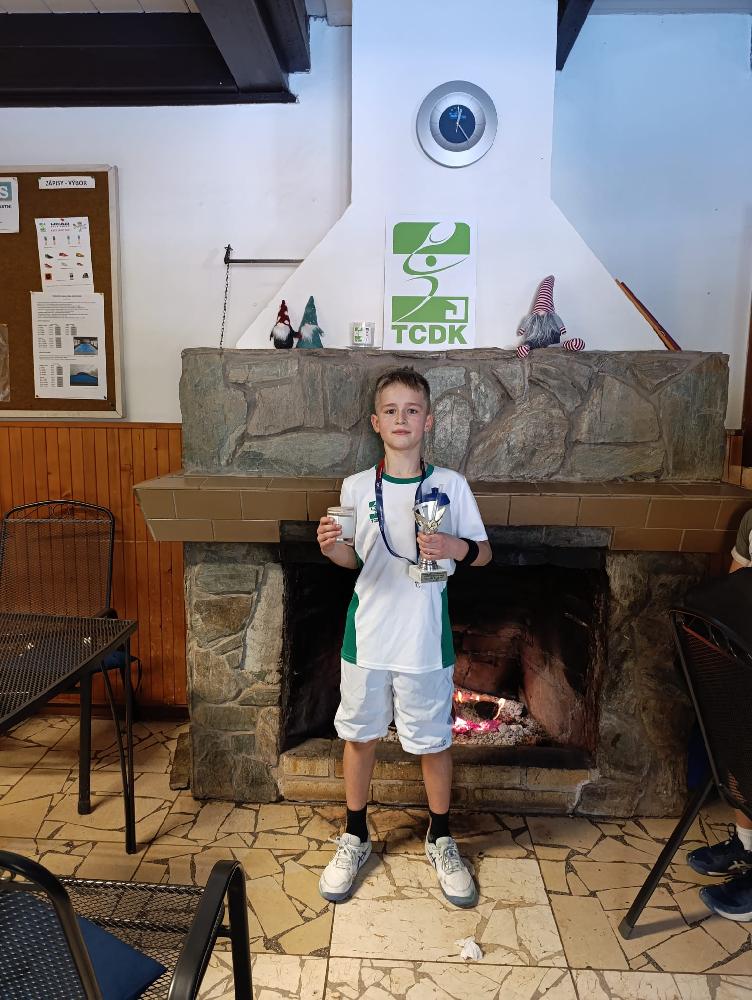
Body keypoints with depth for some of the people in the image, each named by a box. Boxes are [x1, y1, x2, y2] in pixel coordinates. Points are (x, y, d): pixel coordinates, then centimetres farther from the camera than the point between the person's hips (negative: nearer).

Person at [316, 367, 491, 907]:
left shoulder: (451, 485, -6)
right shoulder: (357, 487, -2)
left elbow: (484, 552, 1)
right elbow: (354, 559, 7)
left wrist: (456, 548, -20)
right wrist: (331, 547, -14)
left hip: (425, 641, -1)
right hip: (367, 637, 2)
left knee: (434, 741, 13)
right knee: (360, 736, 15)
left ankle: (441, 839, 38)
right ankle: (355, 837, 38)